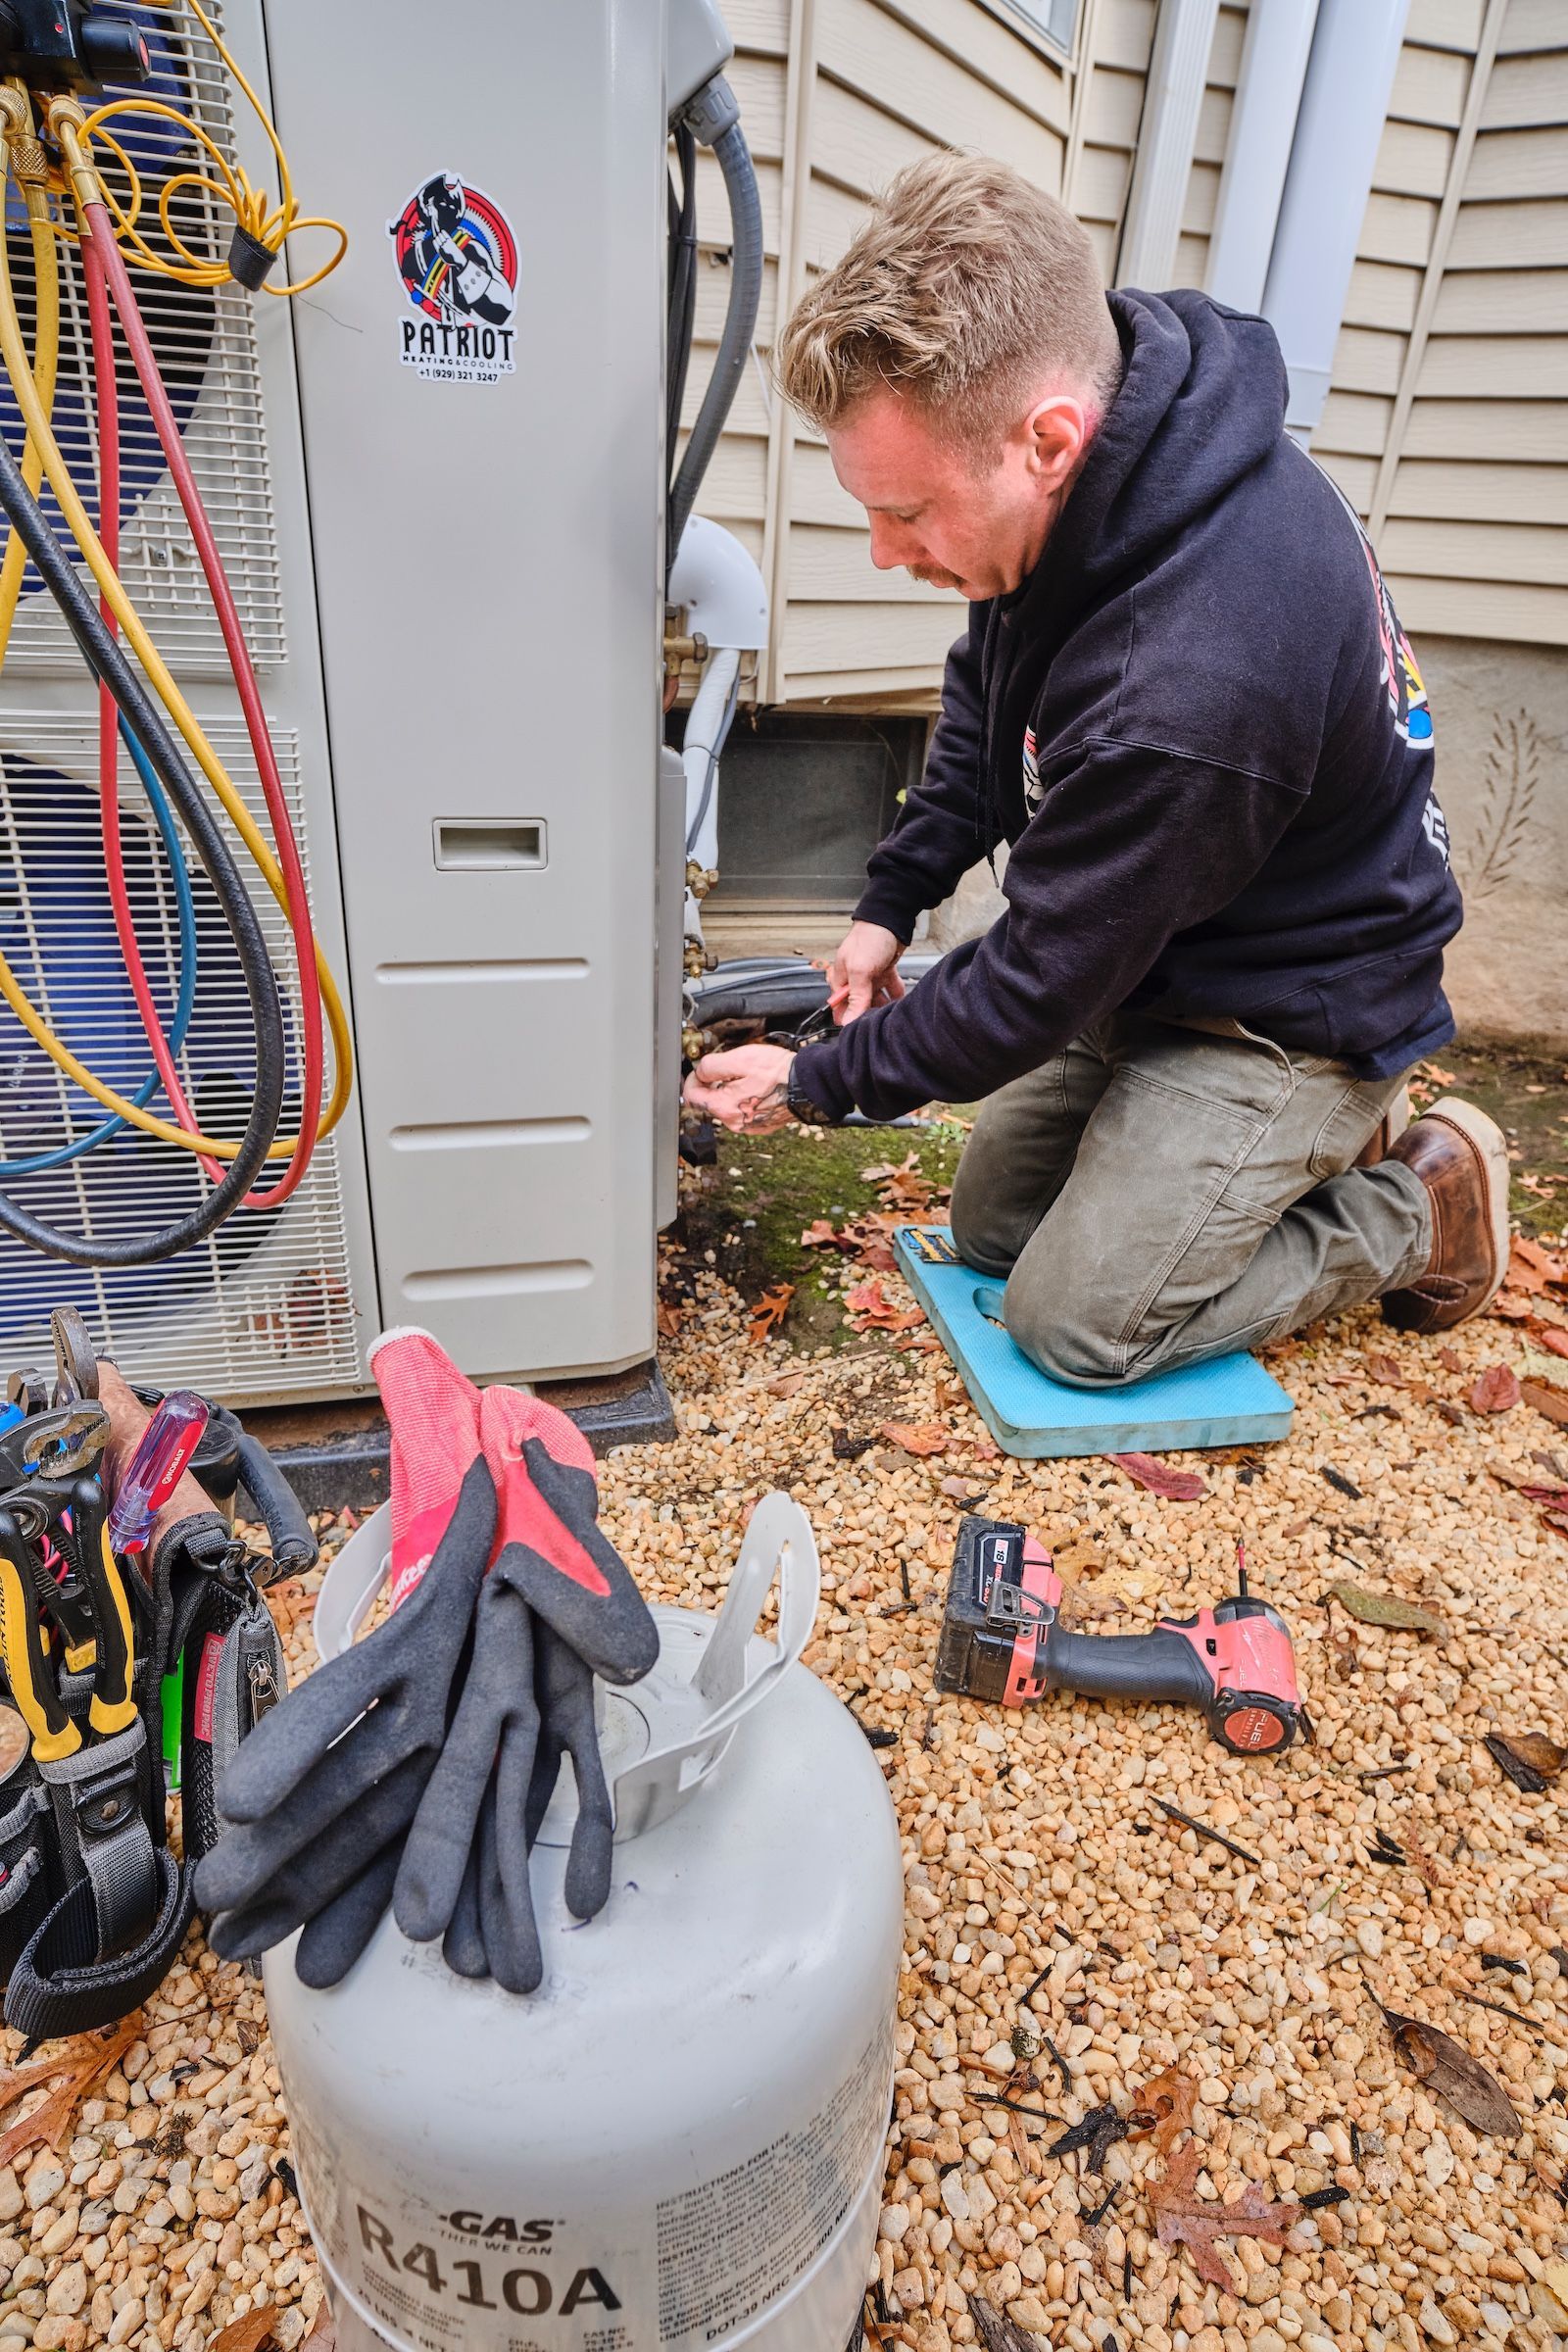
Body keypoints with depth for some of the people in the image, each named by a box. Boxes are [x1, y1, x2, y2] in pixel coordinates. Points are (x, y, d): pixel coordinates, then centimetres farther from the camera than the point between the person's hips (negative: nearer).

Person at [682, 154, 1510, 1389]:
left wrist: (820, 1081, -13)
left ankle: (1423, 1207, 11)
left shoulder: (1189, 686, -39)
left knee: (1080, 1321, -7)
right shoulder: (1120, 397, -10)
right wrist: (893, 897, 1)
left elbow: (1037, 987, -26)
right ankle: (1316, 1144, 23)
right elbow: (991, 688, 7)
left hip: (1290, 1004, -8)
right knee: (990, 1228, 12)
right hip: (1155, 956, 8)